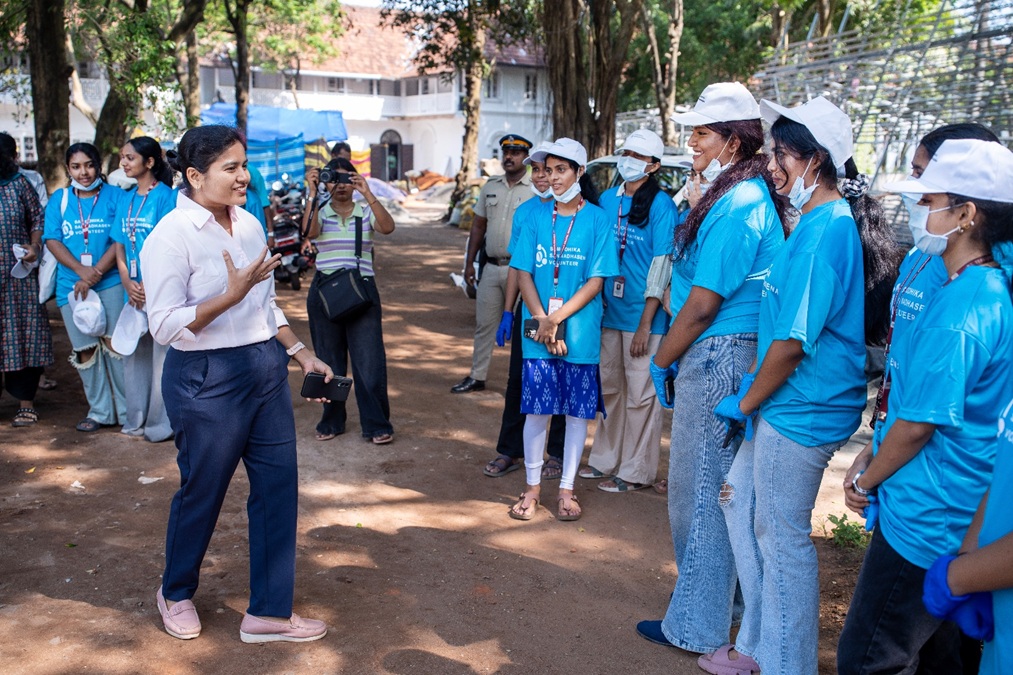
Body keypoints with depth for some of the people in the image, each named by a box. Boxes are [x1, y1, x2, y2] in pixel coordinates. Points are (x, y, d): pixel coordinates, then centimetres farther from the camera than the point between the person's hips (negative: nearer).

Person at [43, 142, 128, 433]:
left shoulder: (114, 196, 1)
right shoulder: (59, 199, 10)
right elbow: (52, 241, 2)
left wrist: (96, 274, -15)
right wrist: (82, 271, -13)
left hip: (110, 282, -3)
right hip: (71, 286, 3)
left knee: (114, 343, -7)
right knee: (85, 349, 7)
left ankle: (127, 410, 3)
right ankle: (100, 411, 18)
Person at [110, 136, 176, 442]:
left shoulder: (164, 196, -7)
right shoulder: (126, 200, 12)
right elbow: (120, 246, 12)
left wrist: (147, 286, -13)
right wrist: (127, 282, -3)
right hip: (133, 291, 7)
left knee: (161, 352, -2)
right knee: (132, 352, 11)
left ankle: (161, 422, 7)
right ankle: (137, 419, 22)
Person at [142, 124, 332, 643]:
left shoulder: (249, 225, 8)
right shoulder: (171, 237, -14)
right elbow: (165, 326, -18)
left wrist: (301, 354, 11)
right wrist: (231, 295, -26)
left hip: (266, 370, 7)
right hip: (207, 381, -7)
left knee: (278, 488, 7)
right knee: (201, 493, 10)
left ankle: (268, 612, 21)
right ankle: (176, 592, 39)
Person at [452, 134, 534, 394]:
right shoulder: (491, 186, 12)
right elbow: (478, 226, 16)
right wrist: (469, 263, 12)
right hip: (491, 267, 6)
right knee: (484, 325, 11)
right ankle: (477, 377, 21)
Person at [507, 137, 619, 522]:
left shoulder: (597, 219, -1)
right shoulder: (536, 218, 6)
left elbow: (597, 281, -6)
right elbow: (524, 274, 2)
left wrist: (557, 319, -13)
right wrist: (542, 321, -10)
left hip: (581, 332, -1)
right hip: (538, 331, 1)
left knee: (578, 411, 6)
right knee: (536, 408, 3)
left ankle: (567, 489, 20)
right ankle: (533, 487, 19)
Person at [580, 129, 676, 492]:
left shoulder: (661, 205, -9)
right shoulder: (607, 199, 8)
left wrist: (645, 324, -16)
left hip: (643, 315, -6)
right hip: (610, 311, 6)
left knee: (641, 394, 3)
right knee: (609, 388, 16)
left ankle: (636, 471, 15)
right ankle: (605, 459, 30)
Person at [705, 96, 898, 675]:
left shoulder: (824, 232, -21)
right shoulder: (828, 221, 10)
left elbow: (793, 342, -22)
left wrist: (745, 403, -9)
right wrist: (754, 386, 12)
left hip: (803, 412, -10)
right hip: (786, 403, 10)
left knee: (782, 535, 3)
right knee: (740, 502, 19)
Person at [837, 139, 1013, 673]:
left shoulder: (958, 311, -24)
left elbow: (919, 424, -19)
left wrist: (866, 481, -3)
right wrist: (871, 456, 11)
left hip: (926, 521, -10)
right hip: (962, 519, 10)